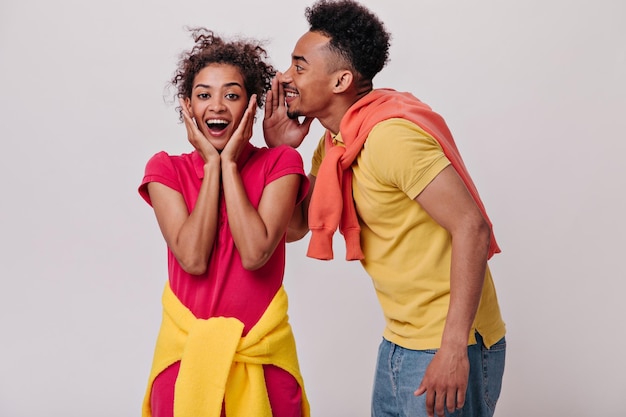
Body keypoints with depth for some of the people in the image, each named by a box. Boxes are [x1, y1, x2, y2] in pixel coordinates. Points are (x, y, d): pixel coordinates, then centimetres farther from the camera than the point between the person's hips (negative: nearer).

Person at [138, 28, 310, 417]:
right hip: (186, 347, 1)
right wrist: (211, 165, -12)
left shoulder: (280, 163, -5)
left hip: (262, 350, -1)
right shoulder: (166, 169, -1)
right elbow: (193, 259, -16)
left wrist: (229, 164, -14)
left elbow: (254, 254, -19)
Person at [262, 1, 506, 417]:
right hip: (401, 342, 9)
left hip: (446, 349, -8)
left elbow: (472, 227, -24)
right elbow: (293, 227, 10)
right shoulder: (334, 144, 7)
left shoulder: (390, 133, -21)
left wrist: (454, 349, -26)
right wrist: (279, 148, -2)